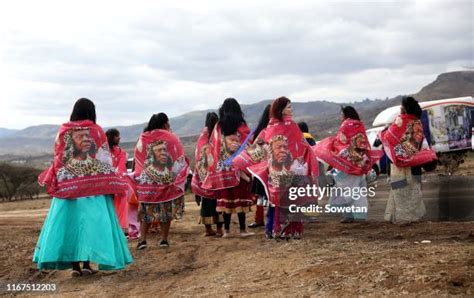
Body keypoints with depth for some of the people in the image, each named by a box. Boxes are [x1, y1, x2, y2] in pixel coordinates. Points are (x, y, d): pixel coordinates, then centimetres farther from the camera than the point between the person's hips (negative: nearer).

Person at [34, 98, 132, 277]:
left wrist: (54, 182, 14)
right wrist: (109, 184, 5)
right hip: (94, 185, -2)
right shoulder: (96, 131, -1)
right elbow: (105, 159, -1)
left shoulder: (64, 131, 4)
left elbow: (58, 159, 5)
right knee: (91, 221, 2)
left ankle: (75, 264, 2)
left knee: (70, 222, 4)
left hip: (68, 185, 2)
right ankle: (87, 263, -2)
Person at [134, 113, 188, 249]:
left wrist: (139, 178, 15)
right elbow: (180, 160, -1)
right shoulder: (171, 138, -3)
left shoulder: (143, 138, 1)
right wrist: (178, 181, 8)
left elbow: (138, 161, 6)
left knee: (146, 209, 7)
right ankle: (164, 239, 9)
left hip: (147, 181, 1)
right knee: (165, 209, 8)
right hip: (166, 180, -1)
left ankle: (143, 239, 0)